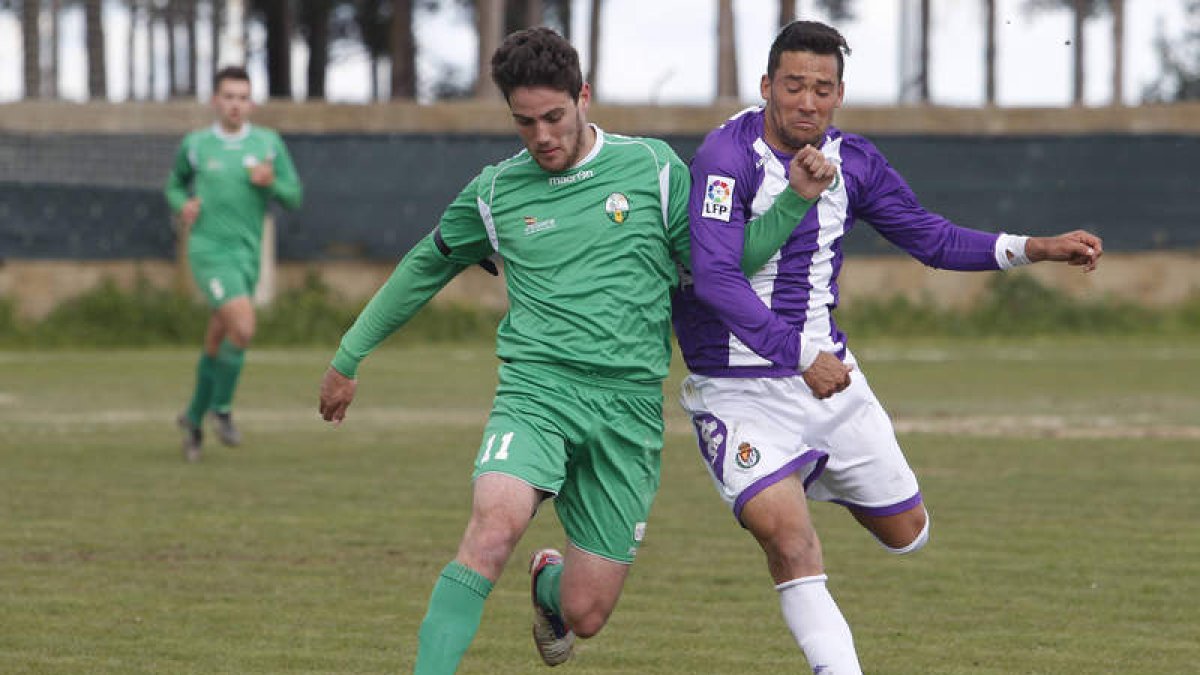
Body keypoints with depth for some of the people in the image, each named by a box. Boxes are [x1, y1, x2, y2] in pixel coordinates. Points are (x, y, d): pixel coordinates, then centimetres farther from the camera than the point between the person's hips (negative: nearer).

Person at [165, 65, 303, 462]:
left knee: (217, 345, 13)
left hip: (247, 254, 3)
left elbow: (294, 197, 6)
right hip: (209, 252, -3)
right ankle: (222, 408, -2)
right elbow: (175, 185, 17)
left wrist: (271, 181, -15)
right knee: (244, 328, -22)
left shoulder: (268, 143, 3)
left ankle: (194, 417, 34)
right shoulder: (195, 145, 1)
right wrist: (182, 206, -5)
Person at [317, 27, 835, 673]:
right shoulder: (494, 193, 7)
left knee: (584, 615, 2)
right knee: (495, 525, -32)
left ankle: (550, 582, 40)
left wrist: (796, 200, -8)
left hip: (629, 403, 1)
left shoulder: (652, 167, 5)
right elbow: (424, 268, 22)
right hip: (536, 386, -1)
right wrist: (349, 357, 28)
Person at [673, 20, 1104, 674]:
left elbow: (933, 239, 13)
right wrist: (801, 355, -37)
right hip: (741, 391, -6)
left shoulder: (853, 163, 2)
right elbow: (714, 276, -29)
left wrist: (1037, 248, 1)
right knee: (788, 541, -24)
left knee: (907, 534, 15)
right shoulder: (728, 156, -19)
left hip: (827, 372, 6)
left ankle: (818, 478, 45)